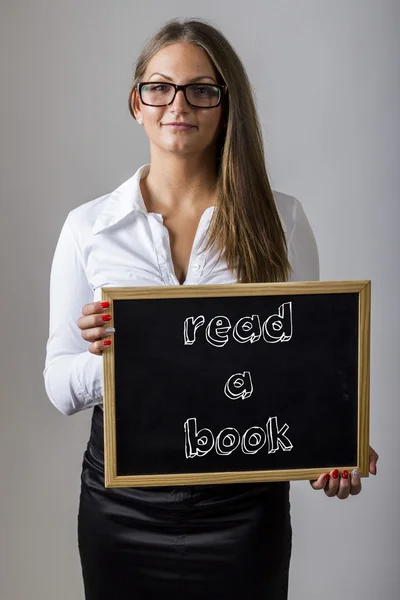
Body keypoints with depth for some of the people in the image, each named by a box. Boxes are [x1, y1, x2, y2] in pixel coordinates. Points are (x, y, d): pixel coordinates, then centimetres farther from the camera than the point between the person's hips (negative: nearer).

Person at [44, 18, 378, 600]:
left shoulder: (280, 219, -1)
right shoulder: (88, 226, -1)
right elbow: (59, 386, 0)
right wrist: (106, 355, -21)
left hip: (243, 502, 0)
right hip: (122, 501, 1)